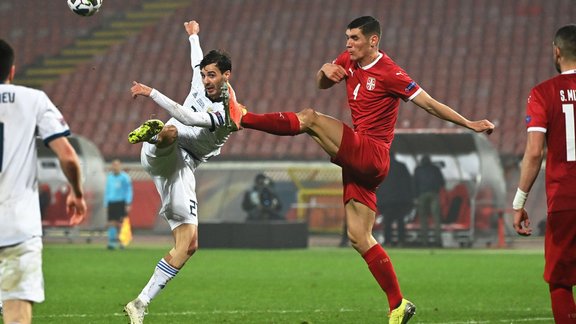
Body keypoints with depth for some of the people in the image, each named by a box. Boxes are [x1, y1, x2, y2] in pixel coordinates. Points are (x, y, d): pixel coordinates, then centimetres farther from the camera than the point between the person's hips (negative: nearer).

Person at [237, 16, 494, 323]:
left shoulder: (389, 73, -10)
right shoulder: (348, 62, 13)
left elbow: (430, 104, -9)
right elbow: (322, 85, 26)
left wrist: (469, 124, -14)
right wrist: (326, 70, 2)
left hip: (370, 155, -8)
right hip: (359, 161, 8)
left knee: (310, 118, -15)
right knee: (359, 238, 4)